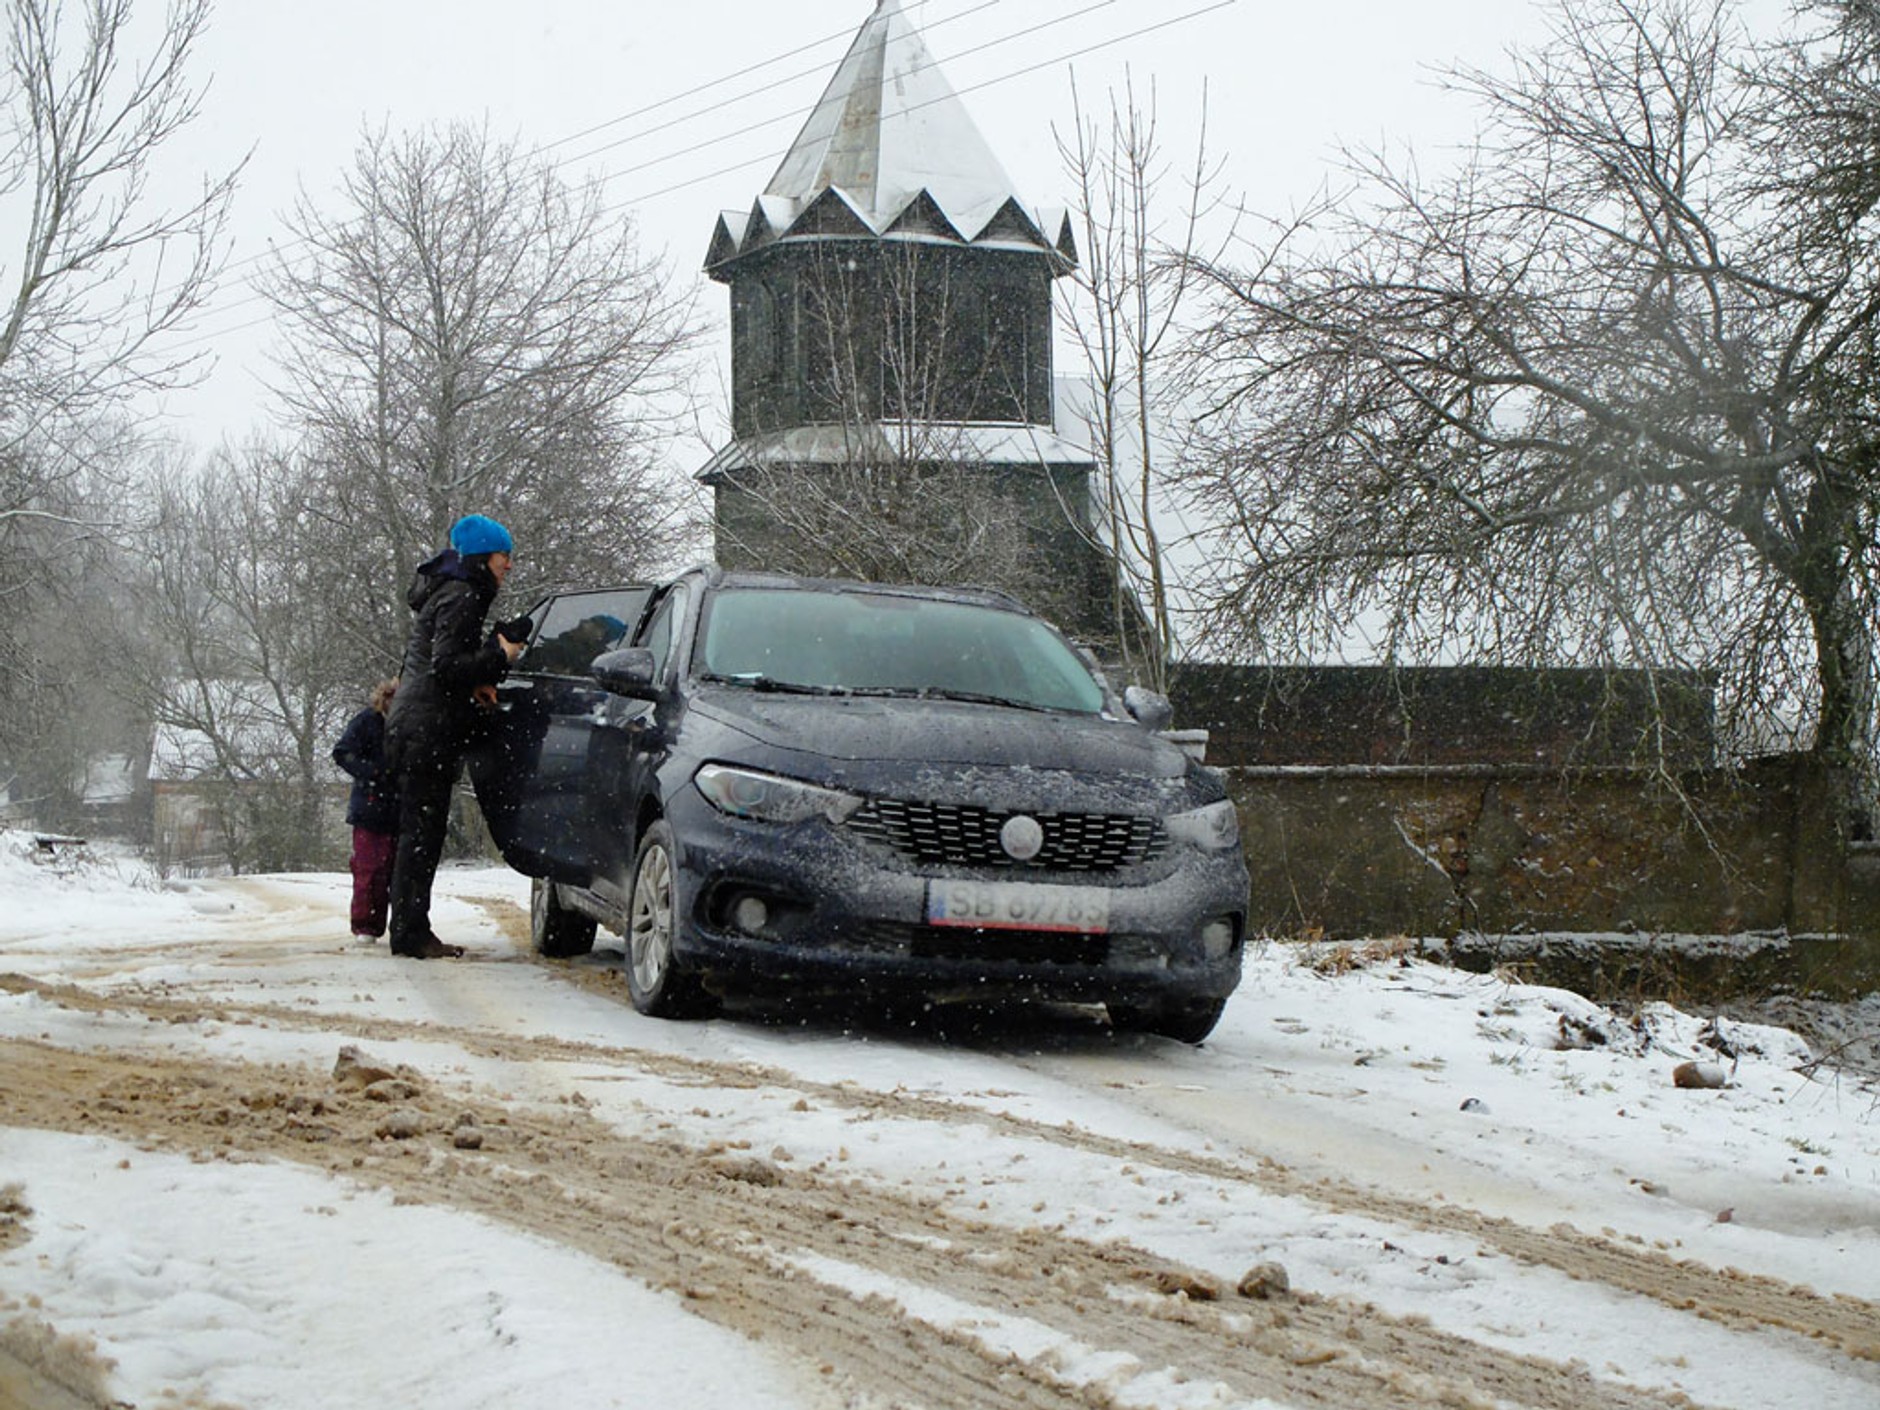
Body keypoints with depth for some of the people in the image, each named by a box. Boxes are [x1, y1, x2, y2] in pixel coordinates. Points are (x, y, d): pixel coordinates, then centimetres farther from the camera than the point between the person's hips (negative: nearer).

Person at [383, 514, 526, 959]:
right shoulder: (459, 598, -11)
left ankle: (410, 930, 14)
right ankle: (411, 933, -8)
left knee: (421, 832, 11)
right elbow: (445, 666, -20)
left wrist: (475, 686, 11)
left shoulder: (455, 592, 21)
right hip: (427, 730, -11)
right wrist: (499, 656, -12)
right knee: (422, 832, -9)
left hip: (416, 727, 11)